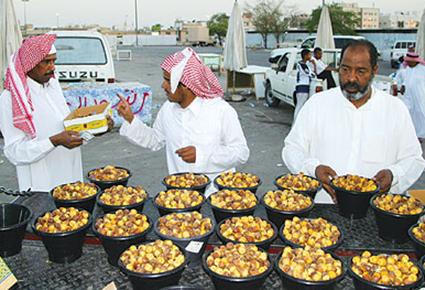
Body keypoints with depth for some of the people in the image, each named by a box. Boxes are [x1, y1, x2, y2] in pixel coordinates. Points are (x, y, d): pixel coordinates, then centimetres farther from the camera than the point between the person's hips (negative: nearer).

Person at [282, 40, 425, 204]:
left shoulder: (396, 108, 9)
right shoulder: (317, 103, 6)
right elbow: (292, 149, 7)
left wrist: (393, 175, -7)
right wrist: (314, 168, -13)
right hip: (321, 205, 0)